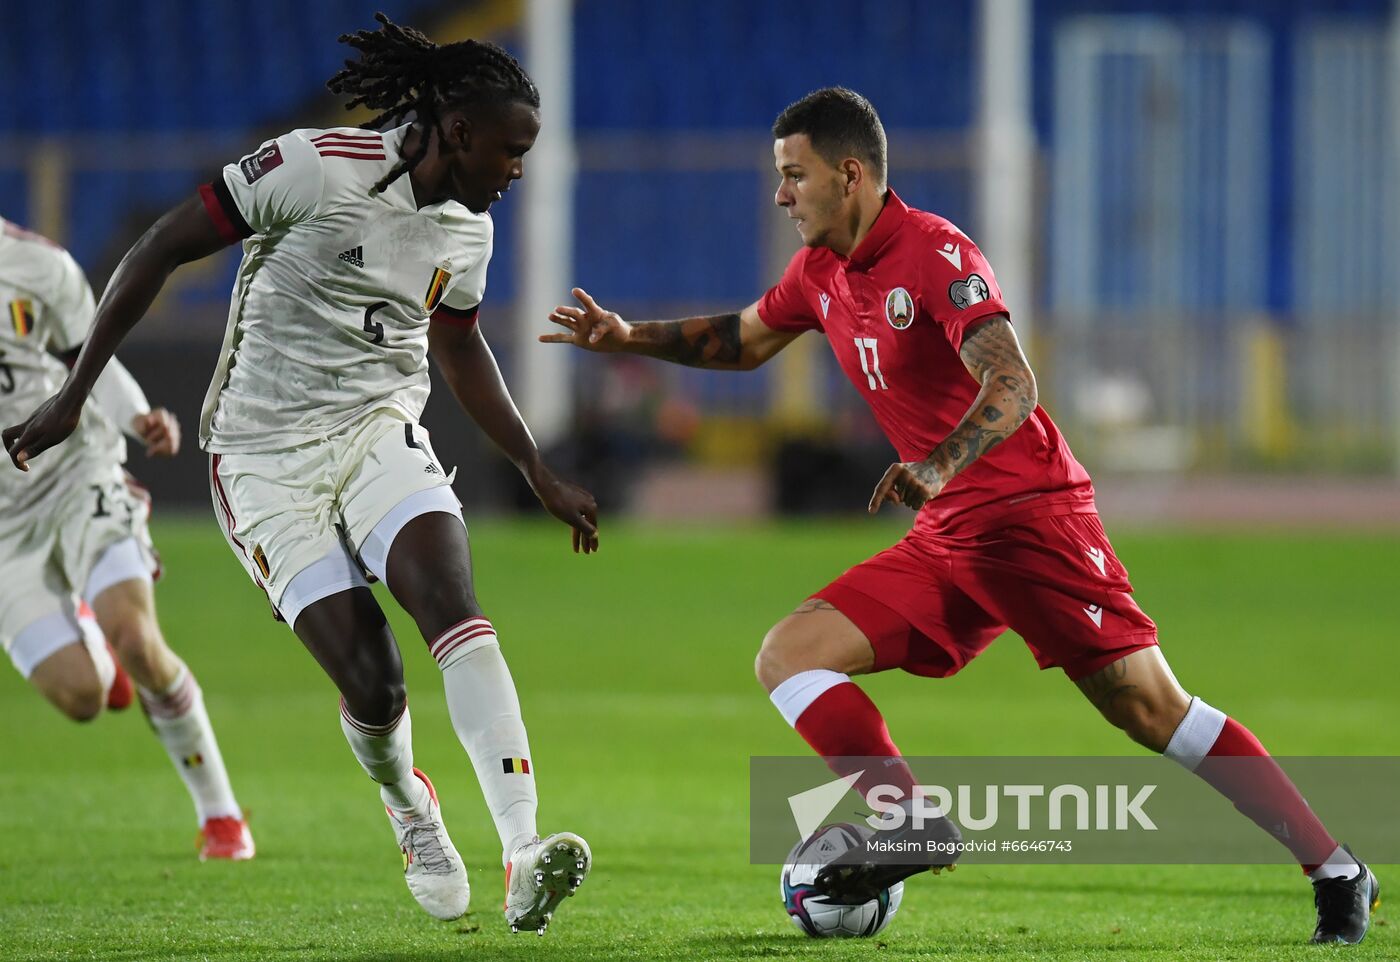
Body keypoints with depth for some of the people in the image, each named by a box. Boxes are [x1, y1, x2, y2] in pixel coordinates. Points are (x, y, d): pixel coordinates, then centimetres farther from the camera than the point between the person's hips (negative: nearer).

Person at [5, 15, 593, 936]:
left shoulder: (467, 229, 4)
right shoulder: (319, 167, -16)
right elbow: (160, 251, -10)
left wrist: (540, 472, 21)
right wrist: (75, 395, -10)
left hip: (381, 432, 4)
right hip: (267, 460, -4)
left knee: (450, 599, -26)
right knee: (372, 687, -13)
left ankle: (525, 856, -36)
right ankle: (408, 807, 24)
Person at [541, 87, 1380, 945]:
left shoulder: (934, 254, -15)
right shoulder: (821, 272, 11)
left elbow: (1013, 387, -27)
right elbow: (744, 342, 32)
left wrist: (938, 468, -43)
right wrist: (630, 337, 21)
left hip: (1030, 513, -8)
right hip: (945, 543, 8)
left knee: (1149, 708, -14)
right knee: (788, 656, -6)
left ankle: (1336, 872, -8)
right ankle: (915, 825, -17)